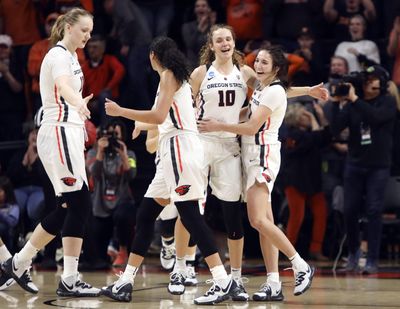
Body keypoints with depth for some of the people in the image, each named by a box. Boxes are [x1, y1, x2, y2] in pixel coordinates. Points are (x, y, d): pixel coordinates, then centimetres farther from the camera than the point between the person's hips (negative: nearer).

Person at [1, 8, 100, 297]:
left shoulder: (70, 56, 16)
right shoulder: (58, 55, -13)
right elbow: (63, 86, -36)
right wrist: (78, 103, -56)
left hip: (69, 134, 10)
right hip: (59, 134, -10)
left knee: (68, 208, 9)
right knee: (79, 204, -11)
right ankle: (70, 280, -8)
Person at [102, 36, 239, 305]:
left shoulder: (168, 75, -6)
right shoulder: (179, 77, 22)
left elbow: (159, 116, -18)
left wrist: (120, 111, -12)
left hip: (180, 147, -10)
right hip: (173, 151, 10)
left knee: (190, 215, -14)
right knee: (146, 214, 9)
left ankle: (224, 282, -17)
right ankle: (126, 283, 11)